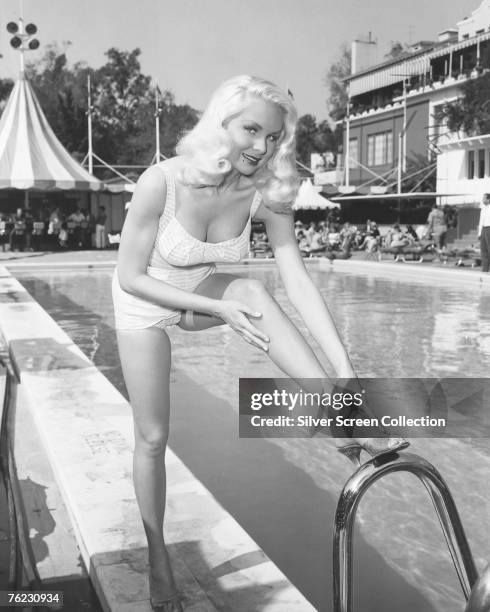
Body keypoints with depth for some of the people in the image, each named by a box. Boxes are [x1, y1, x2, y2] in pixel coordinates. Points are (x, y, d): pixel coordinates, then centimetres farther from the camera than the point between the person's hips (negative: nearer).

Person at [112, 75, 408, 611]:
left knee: (250, 291, -32)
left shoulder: (267, 195, -20)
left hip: (202, 292, 2)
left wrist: (345, 370, -32)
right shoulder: (161, 182, -30)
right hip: (145, 301, -2)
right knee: (153, 438, -1)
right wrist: (218, 308, -27)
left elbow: (298, 283, -24)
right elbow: (131, 277, -22)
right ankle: (158, 559, 20)